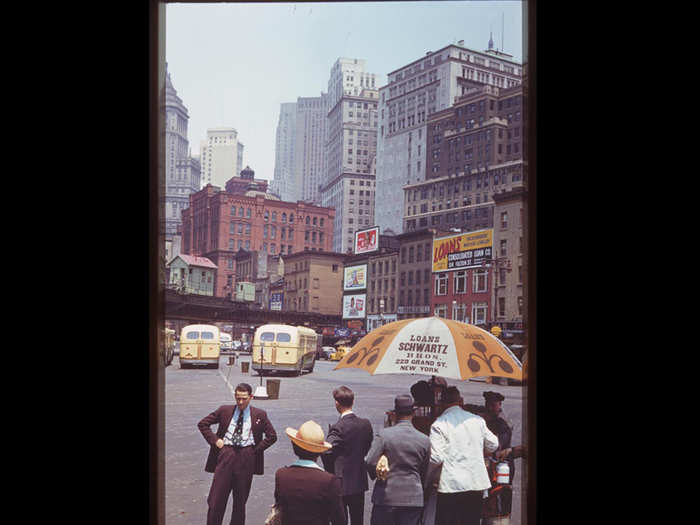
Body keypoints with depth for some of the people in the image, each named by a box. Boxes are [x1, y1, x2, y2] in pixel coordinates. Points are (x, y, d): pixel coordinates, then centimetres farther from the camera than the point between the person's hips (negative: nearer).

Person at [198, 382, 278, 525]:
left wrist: (257, 449, -2)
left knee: (241, 500, 10)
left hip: (246, 458, 0)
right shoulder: (224, 410, 5)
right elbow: (202, 424, 11)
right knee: (217, 498, -1)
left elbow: (272, 436, 7)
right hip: (226, 454, 0)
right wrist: (214, 440, 0)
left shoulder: (259, 415, 4)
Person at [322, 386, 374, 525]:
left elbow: (326, 452, -28)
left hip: (340, 483, -6)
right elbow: (369, 448, 7)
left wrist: (330, 471, -12)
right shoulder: (366, 424, -2)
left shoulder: (338, 428, -21)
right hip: (360, 482, 6)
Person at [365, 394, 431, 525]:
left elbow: (370, 462, -13)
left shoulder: (384, 434, -9)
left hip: (386, 496, -1)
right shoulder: (424, 439, -2)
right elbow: (425, 471, 7)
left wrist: (375, 475, 8)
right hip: (413, 498, 2)